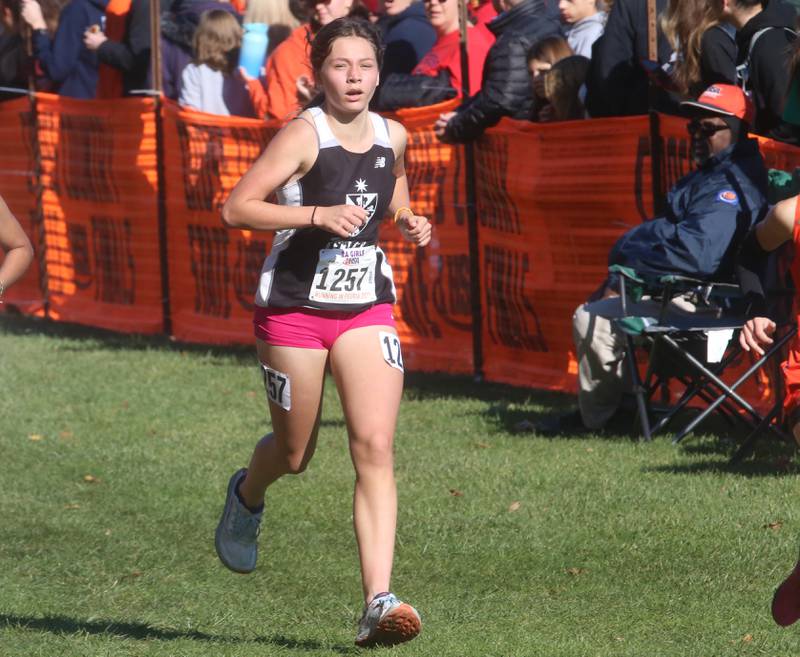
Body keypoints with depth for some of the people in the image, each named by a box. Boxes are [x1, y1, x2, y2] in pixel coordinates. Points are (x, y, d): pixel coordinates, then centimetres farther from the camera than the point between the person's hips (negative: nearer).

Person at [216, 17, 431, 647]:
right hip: (294, 309, -3)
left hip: (367, 308, 3)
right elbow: (237, 208, -17)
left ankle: (378, 604, -18)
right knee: (294, 456, 10)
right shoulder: (305, 134, -12)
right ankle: (248, 494, 49)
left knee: (375, 447, -13)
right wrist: (319, 214, -26)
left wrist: (409, 222, 6)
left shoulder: (393, 136, 5)